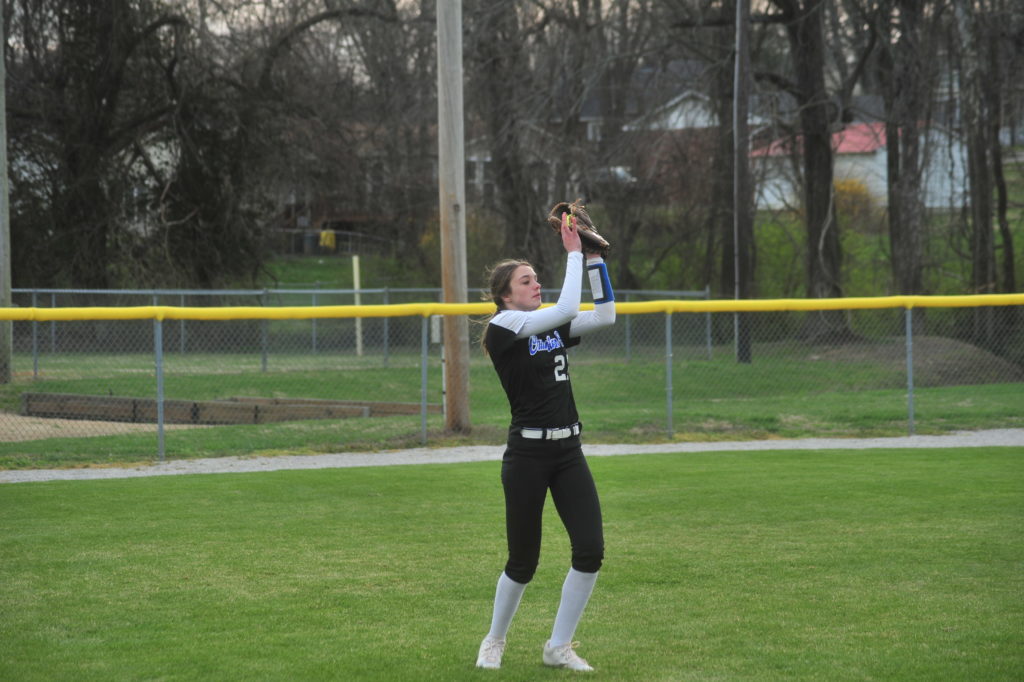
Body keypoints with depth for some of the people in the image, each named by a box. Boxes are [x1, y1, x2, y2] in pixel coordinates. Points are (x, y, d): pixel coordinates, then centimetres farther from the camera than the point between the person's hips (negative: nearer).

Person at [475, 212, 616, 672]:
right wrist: (573, 252, -13)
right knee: (523, 561, 2)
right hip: (527, 453, -6)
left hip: (568, 451, 6)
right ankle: (494, 641, 27)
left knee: (590, 550, -5)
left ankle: (559, 647, 9)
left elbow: (605, 314, 5)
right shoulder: (502, 327, -9)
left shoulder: (552, 326, 13)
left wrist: (593, 254, 1)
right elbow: (566, 308, -20)